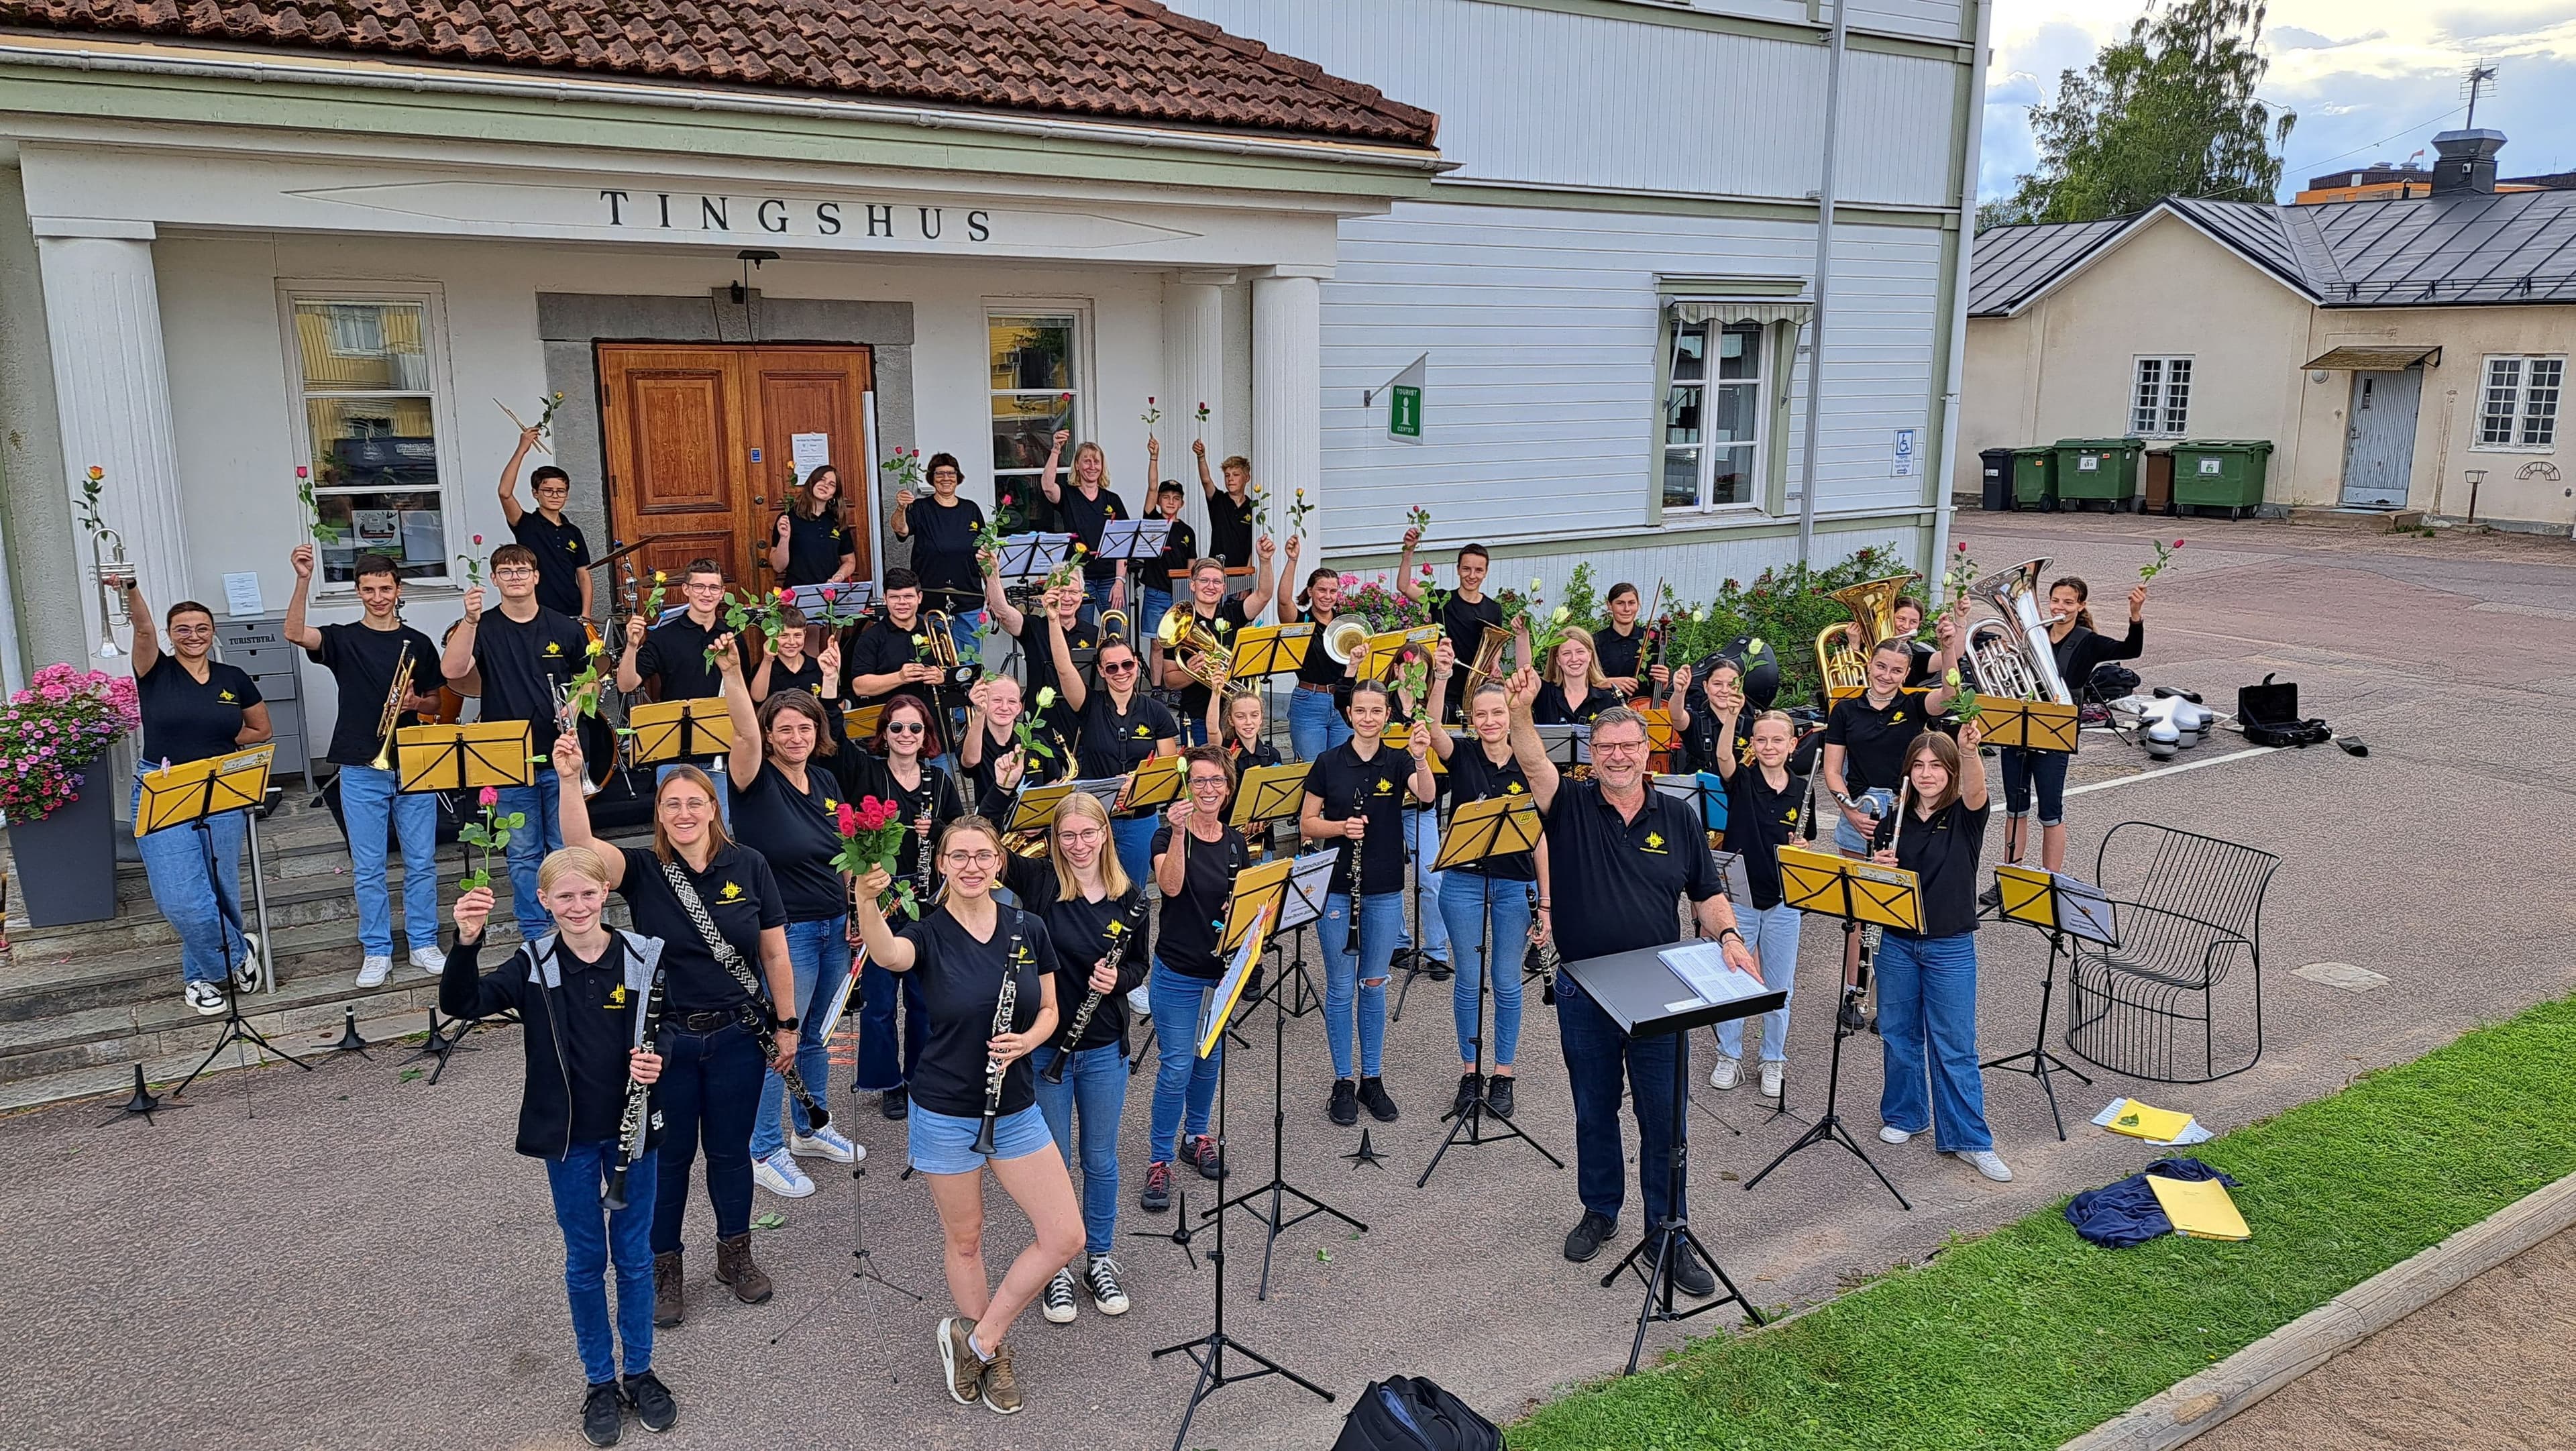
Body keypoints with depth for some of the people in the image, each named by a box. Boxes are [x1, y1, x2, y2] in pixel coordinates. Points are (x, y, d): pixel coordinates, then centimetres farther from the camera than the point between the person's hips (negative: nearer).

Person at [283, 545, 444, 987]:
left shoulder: (418, 644, 7)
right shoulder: (342, 639, 2)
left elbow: (436, 701, 13)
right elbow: (295, 634, -19)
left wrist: (417, 703, -9)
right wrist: (304, 579, -29)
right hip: (360, 770, -1)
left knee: (421, 862, 5)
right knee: (368, 868, 4)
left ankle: (424, 943, 16)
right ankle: (377, 951, 14)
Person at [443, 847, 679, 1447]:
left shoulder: (644, 959, -8)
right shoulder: (534, 966, -8)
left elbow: (664, 1038, 3)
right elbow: (460, 1004, -22)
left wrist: (656, 1064, -19)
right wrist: (466, 942, -39)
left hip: (633, 1130, 0)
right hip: (568, 1137, 0)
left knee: (634, 1256, 13)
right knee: (585, 1261, 13)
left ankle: (640, 1371, 31)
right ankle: (600, 1382, 29)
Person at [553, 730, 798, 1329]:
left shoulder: (748, 866, -6)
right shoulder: (642, 870, -9)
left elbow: (775, 952, 0)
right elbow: (582, 844, -30)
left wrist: (786, 1025, 2)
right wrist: (570, 780, -45)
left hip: (736, 1037, 1)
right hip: (666, 1040, -1)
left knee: (730, 1150, 16)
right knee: (668, 1156, 12)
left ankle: (735, 1255, 36)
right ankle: (664, 1270, 31)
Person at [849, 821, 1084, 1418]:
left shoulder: (1028, 928, -2)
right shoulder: (927, 933, -11)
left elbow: (1049, 1011, 7)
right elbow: (886, 954, -36)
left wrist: (1028, 1040, -16)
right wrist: (867, 901, -57)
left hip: (1016, 1110, 3)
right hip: (947, 1115, -3)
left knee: (1065, 1238, 0)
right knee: (966, 1239, 12)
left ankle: (976, 1338, 18)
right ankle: (991, 1356, 35)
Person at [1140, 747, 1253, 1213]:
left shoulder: (1235, 842, 5)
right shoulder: (1168, 835, -11)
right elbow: (1170, 885, -29)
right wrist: (1178, 833, -38)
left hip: (1223, 970, 5)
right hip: (1178, 974, -5)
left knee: (1210, 1060, 17)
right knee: (1177, 1068, -4)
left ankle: (1197, 1136, 36)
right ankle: (1158, 1162, 7)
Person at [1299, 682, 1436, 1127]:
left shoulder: (1398, 762, -1)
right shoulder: (1329, 763, -3)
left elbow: (1427, 795, -21)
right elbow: (1306, 824, 1)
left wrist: (1421, 758, -40)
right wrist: (1342, 827, -18)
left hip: (1385, 891, 1)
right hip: (1336, 887, -1)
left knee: (1374, 985, 12)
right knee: (1340, 987, 5)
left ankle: (1371, 1080, 24)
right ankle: (1343, 1084, 17)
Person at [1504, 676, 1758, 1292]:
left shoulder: (1678, 817, 2)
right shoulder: (1571, 807, -4)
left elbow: (1708, 895, 6)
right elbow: (1534, 763, -24)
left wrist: (1729, 937, -14)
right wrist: (1521, 710, -42)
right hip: (1583, 993, 0)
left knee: (1663, 1118, 6)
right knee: (1593, 1111, 15)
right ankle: (1600, 1212, 35)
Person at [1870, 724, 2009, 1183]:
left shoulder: (1965, 817, -6)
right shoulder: (1894, 822, 3)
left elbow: (1975, 790, -31)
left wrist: (1969, 751, -51)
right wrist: (1878, 866, -16)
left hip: (1950, 947, -3)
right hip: (1897, 943, 3)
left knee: (1954, 1046, 1)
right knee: (1899, 1035, 14)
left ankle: (1970, 1139, 11)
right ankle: (1904, 1115, 32)